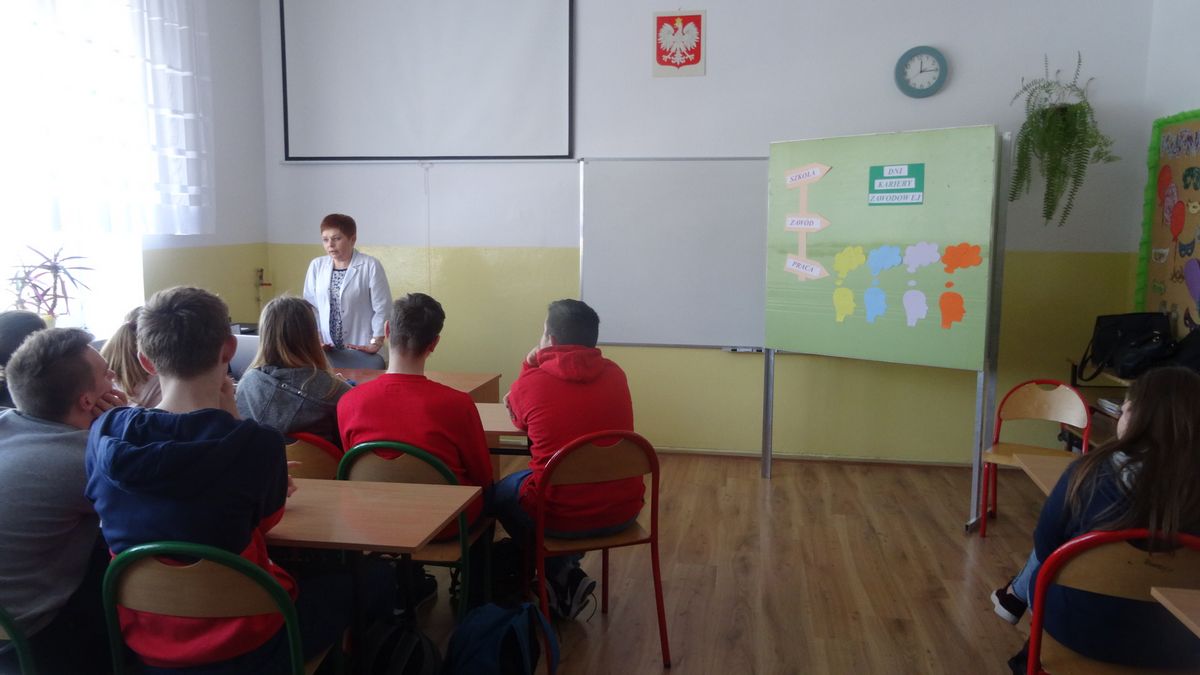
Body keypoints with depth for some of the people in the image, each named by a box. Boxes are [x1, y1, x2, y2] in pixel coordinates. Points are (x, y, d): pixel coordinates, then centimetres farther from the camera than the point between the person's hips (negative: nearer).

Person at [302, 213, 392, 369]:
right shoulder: (316, 266, 5)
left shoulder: (370, 266, -7)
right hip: (327, 351, 3)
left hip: (361, 351, -3)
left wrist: (375, 344, -10)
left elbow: (382, 309, -6)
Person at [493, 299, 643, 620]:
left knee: (500, 492, 26)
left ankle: (559, 575, 25)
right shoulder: (615, 374, 1)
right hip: (623, 511, 4)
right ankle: (566, 572, 35)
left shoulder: (530, 383, -10)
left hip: (560, 515, -4)